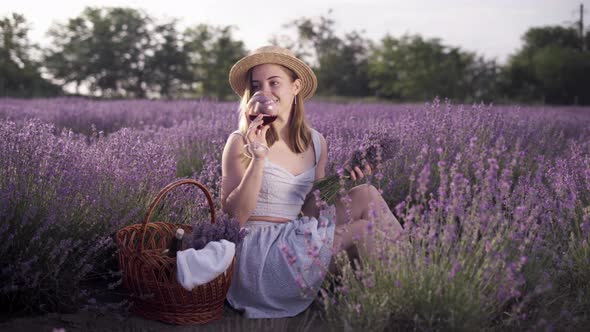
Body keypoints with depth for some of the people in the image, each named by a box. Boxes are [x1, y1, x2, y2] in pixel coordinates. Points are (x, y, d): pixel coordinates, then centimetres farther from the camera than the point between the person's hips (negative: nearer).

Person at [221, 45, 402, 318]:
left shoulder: (315, 142, 8)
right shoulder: (241, 142, -7)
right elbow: (233, 215, -13)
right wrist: (258, 159, -22)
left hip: (296, 242, 6)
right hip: (257, 252, -5)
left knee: (365, 195, -13)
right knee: (363, 230, -18)